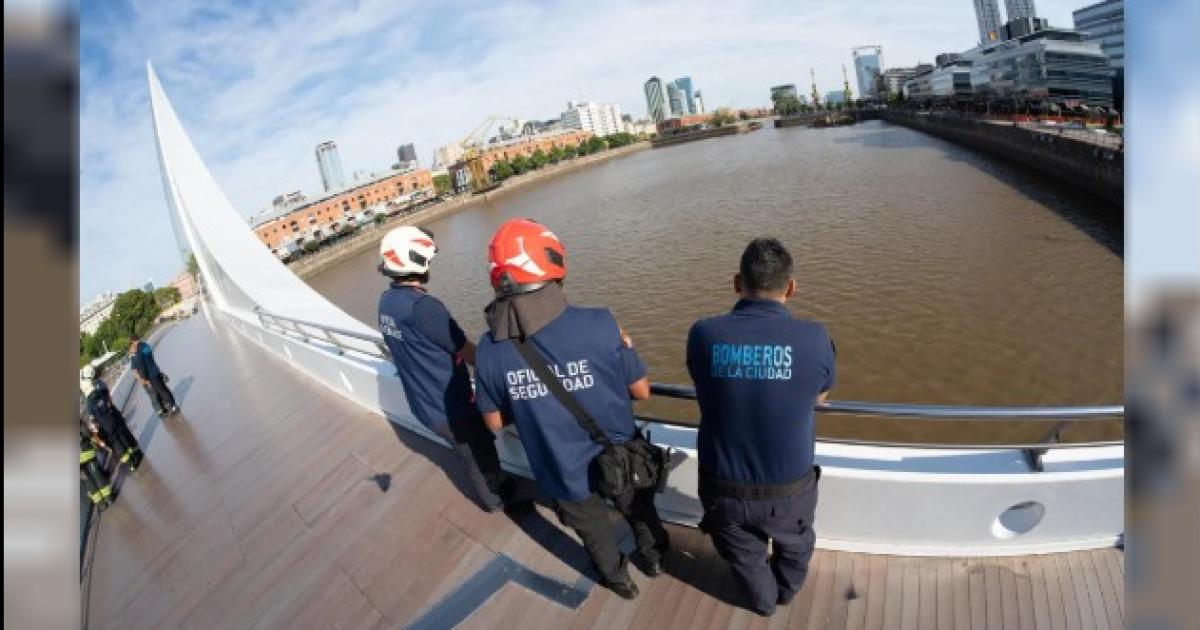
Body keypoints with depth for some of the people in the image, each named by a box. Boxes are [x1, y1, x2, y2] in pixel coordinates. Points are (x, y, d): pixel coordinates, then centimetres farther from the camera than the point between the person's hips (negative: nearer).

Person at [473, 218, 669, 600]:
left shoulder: (489, 349, -20)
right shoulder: (598, 325, -28)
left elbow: (495, 422, -6)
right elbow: (642, 391, -15)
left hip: (565, 475, 1)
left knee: (594, 533, 31)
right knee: (639, 512, 32)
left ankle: (618, 580, 58)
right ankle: (653, 558, 60)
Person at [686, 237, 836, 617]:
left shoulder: (702, 334, -17)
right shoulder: (815, 339, -19)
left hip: (722, 490, 0)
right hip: (788, 492, 0)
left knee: (744, 555, 32)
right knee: (795, 544, 35)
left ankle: (763, 601, 61)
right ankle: (787, 590, 64)